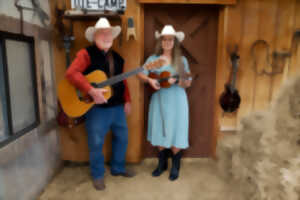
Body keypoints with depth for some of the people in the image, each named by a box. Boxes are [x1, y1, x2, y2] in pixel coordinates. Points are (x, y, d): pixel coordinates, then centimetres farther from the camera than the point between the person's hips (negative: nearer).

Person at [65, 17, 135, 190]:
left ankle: (118, 168, 37)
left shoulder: (117, 57, 12)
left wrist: (127, 100, 10)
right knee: (96, 143, 5)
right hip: (97, 107, -6)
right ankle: (98, 174, 27)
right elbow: (71, 73, -24)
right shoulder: (87, 54, -9)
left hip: (117, 106, 7)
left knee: (122, 137, 16)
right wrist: (91, 90, -33)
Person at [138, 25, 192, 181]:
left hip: (176, 101, -2)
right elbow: (141, 74, 3)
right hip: (159, 100, 2)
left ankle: (175, 167, 23)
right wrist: (150, 80, -16)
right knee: (159, 133, 11)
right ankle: (162, 164, 31)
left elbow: (188, 83, 0)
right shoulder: (153, 59, 4)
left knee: (176, 133, 2)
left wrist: (176, 81, -19)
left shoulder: (182, 60, 1)